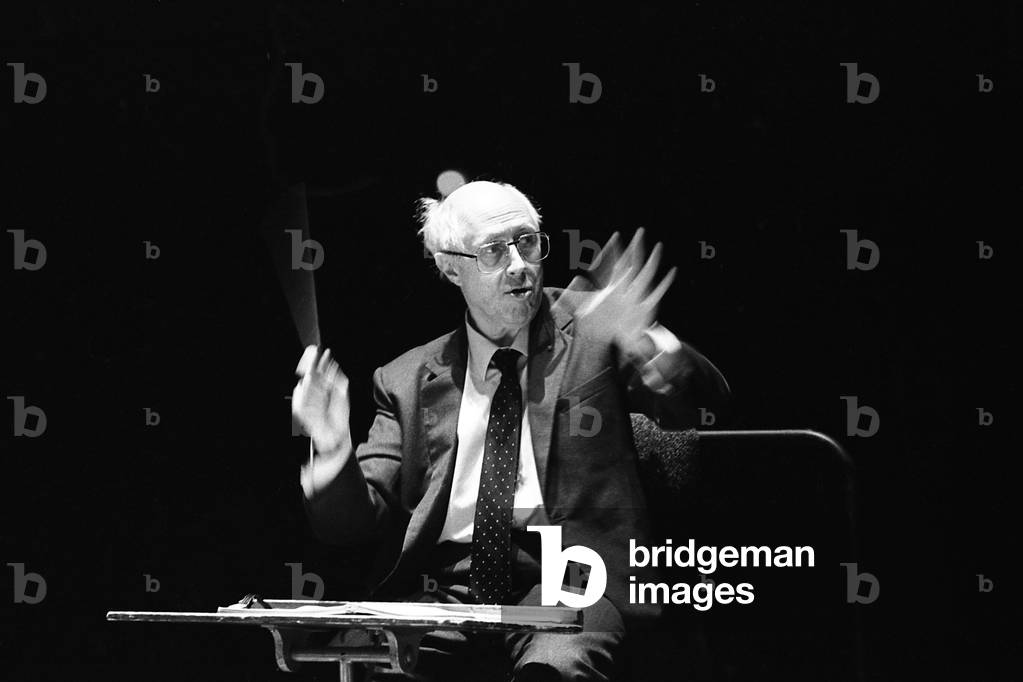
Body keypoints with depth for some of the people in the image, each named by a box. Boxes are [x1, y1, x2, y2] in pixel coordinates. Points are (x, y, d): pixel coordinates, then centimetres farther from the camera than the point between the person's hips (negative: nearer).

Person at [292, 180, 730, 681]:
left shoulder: (589, 331, 12)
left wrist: (643, 343, -22)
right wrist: (332, 446, -10)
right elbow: (357, 523, 11)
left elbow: (706, 401, -2)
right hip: (440, 588, 2)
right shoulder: (407, 381, 16)